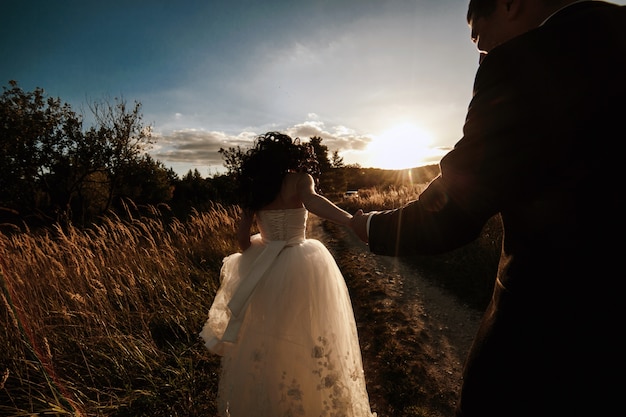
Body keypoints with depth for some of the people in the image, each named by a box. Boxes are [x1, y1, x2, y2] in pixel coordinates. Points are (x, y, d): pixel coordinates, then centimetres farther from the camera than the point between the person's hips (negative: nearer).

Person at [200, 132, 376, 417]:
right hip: (302, 269, -4)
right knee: (307, 341, 13)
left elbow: (242, 238, 4)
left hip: (265, 270, 4)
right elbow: (312, 201, -28)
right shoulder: (299, 179, -6)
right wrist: (352, 221, -41)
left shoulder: (254, 190, 4)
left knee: (263, 340, 20)